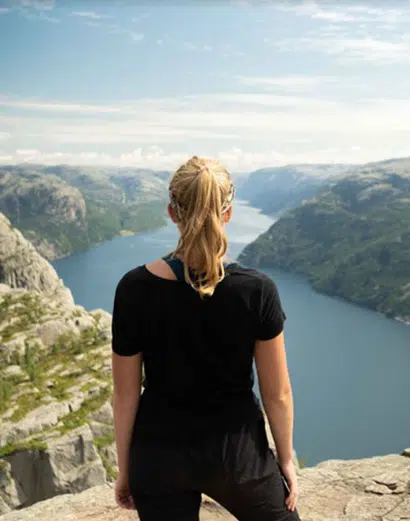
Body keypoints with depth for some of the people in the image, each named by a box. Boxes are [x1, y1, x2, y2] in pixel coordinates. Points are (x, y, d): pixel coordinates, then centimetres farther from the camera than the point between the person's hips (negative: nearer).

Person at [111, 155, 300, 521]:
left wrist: (124, 469, 6)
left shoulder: (135, 289, -16)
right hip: (237, 452, -1)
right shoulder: (257, 290, -18)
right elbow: (277, 393, -9)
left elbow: (126, 394, -8)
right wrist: (287, 460, 8)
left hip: (160, 456, 1)